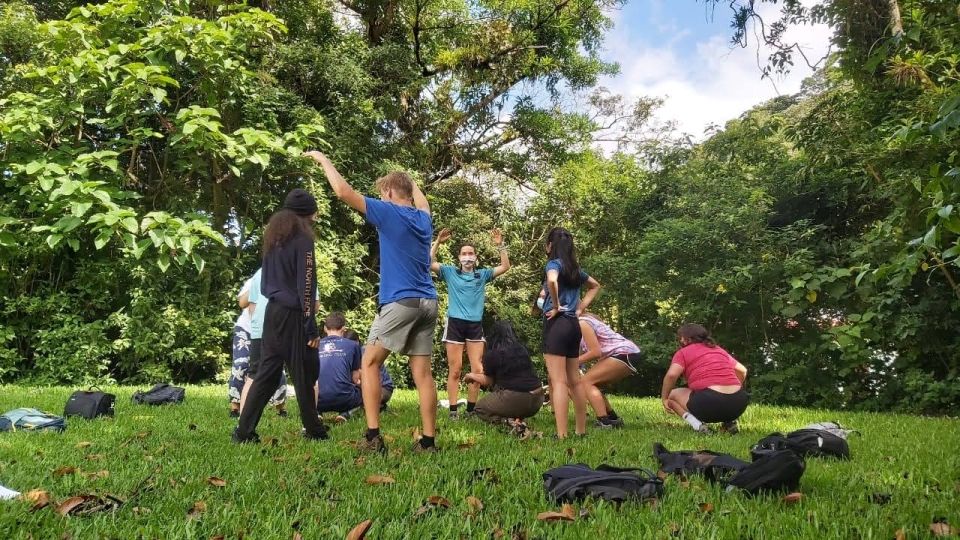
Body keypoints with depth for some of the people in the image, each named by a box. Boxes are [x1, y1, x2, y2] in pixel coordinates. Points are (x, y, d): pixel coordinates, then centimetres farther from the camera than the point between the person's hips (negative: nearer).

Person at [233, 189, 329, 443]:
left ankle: (244, 431, 7)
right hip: (293, 315, -7)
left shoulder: (273, 236, 15)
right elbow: (306, 285, -12)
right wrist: (311, 327, -12)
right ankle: (314, 430, 13)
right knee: (304, 374, 3)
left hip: (272, 312, 7)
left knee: (267, 372, 9)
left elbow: (265, 281, 17)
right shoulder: (302, 237, -8)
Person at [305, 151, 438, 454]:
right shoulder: (423, 218, 15)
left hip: (400, 302, -6)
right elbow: (422, 202, 42)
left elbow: (343, 191, -6)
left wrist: (324, 160, 7)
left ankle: (373, 436, -3)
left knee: (370, 363, 4)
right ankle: (428, 441, 4)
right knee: (422, 372, 5)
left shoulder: (388, 212, -3)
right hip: (428, 303, 6)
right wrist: (410, 180, 56)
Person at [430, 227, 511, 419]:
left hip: (475, 325, 2)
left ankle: (471, 410, 15)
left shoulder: (483, 274, 11)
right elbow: (429, 263, -4)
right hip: (455, 324, -2)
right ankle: (453, 411, 6)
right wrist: (437, 242, -12)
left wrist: (500, 245, -6)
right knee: (455, 370, 1)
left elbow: (505, 266, 4)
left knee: (477, 370, 3)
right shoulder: (450, 272, 5)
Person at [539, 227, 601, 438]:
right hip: (573, 325, 8)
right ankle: (581, 430, 20)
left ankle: (562, 435, -10)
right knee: (574, 380, 14)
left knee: (558, 381, -9)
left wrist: (555, 306, -17)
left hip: (557, 324, -8)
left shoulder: (554, 263, -7)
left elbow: (552, 281, -31)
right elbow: (595, 286, 30)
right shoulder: (575, 268, 14)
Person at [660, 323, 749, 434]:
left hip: (710, 403, -6)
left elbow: (671, 375, -9)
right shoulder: (720, 349, 25)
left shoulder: (683, 352, 8)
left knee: (673, 394, 18)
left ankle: (698, 425, -5)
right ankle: (730, 422, 13)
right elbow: (743, 371, 32)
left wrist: (664, 398, 3)